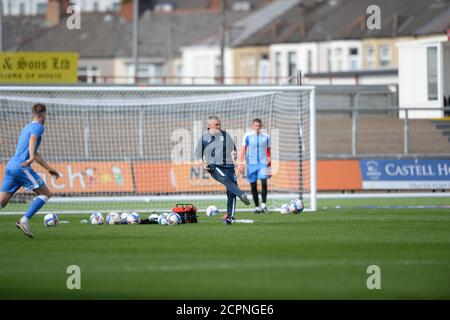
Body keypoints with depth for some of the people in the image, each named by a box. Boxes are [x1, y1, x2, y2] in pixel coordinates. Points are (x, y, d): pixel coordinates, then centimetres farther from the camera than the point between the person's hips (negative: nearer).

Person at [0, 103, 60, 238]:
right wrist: (31, 158, -39)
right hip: (21, 166, -8)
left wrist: (49, 168, 40)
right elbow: (33, 139, -24)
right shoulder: (38, 127, 0)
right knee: (45, 193, 1)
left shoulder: (26, 128, 28)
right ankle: (24, 220, -10)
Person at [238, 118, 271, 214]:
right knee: (253, 185, 3)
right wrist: (241, 163, -5)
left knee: (264, 182, -17)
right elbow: (243, 150, 2)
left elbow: (268, 151, 13)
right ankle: (257, 207, 12)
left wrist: (269, 165, 11)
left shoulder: (265, 137, 6)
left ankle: (264, 205, -13)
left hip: (263, 163, 0)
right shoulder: (248, 136, 2)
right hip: (251, 163, 0)